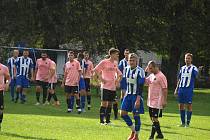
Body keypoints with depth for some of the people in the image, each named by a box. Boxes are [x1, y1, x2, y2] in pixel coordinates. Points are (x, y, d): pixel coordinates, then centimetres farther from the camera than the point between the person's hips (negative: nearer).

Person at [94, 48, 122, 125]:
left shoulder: (115, 64, 13)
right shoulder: (104, 62, -6)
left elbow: (119, 74, 27)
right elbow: (95, 70, -9)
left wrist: (118, 81, 11)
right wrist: (100, 78, -12)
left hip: (113, 87, 6)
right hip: (105, 86, -6)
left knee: (110, 104, 8)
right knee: (104, 103, -5)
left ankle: (108, 120, 13)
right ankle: (102, 121, -2)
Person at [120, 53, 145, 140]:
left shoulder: (140, 71, -14)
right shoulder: (126, 69, 7)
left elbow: (140, 86, -16)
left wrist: (138, 99, -21)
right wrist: (126, 93, 15)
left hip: (136, 95, -7)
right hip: (128, 94, 7)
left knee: (136, 115, -3)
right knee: (123, 113, 1)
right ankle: (133, 130, 20)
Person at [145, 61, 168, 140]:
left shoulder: (161, 76, -13)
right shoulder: (151, 75, 12)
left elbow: (165, 89, -15)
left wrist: (165, 101, -18)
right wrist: (145, 72, 3)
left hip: (157, 102, -9)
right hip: (150, 101, 9)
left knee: (154, 118, -8)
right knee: (152, 118, 12)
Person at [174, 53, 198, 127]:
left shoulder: (193, 68, 0)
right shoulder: (182, 68, 17)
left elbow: (196, 75, -19)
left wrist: (198, 72, -40)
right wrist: (176, 89, 19)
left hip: (189, 89, -6)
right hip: (181, 89, 6)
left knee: (189, 106, -2)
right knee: (181, 106, 8)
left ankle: (188, 122, 4)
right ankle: (183, 122, 16)